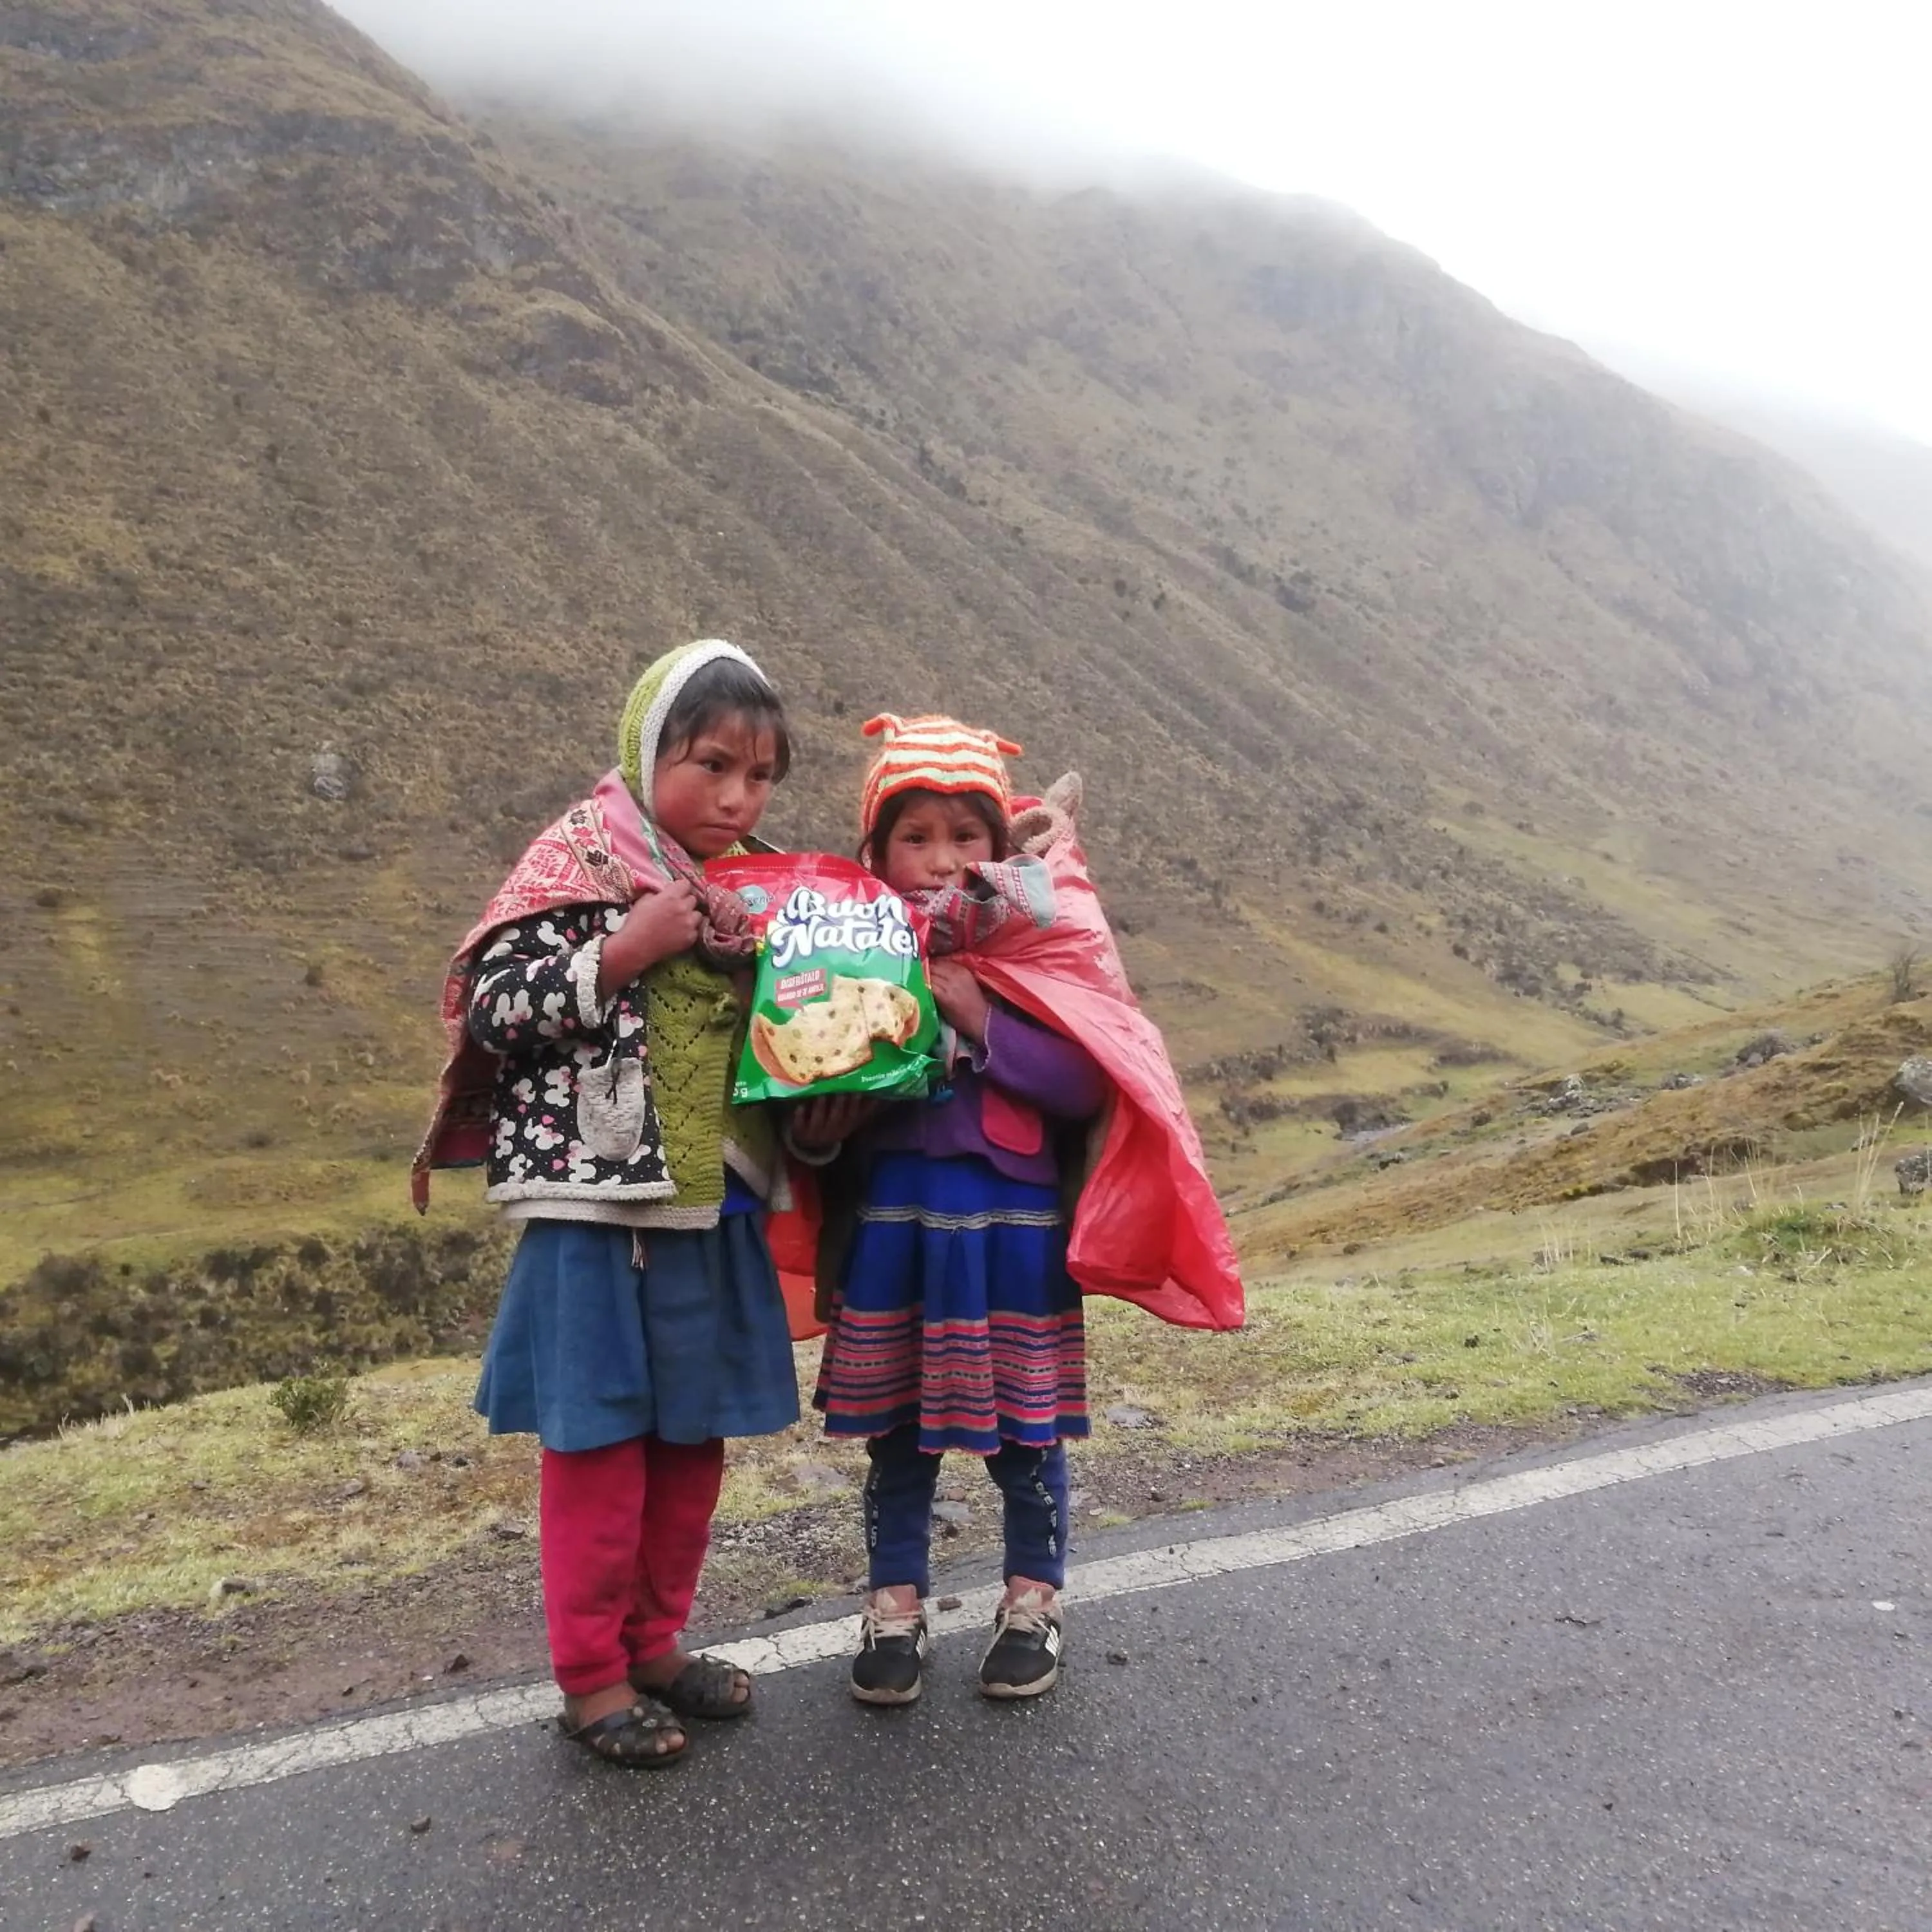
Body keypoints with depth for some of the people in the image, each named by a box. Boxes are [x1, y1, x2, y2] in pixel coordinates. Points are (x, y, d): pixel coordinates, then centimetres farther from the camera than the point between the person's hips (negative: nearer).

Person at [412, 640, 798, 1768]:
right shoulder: (581, 861, -9)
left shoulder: (752, 889, 10)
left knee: (693, 1440, 15)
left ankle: (654, 1642, 33)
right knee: (600, 1442, 5)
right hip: (598, 1208, -7)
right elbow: (487, 1005, -15)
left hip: (715, 1209, 7)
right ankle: (592, 1675, 22)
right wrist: (625, 953, -22)